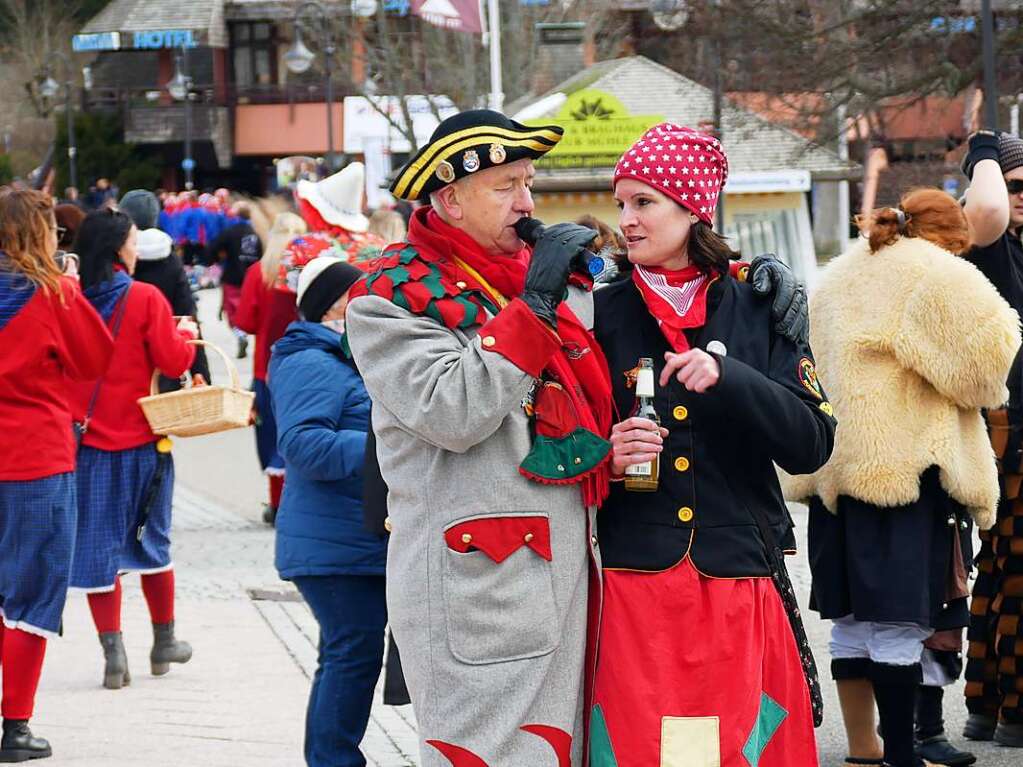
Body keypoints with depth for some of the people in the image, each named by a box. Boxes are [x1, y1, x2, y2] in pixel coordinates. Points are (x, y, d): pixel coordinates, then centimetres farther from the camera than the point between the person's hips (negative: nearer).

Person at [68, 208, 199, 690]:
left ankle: (113, 652, 0)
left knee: (98, 550, 5)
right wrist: (186, 334, 9)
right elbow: (174, 362, -10)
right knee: (151, 542, 15)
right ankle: (164, 642, 26)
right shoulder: (145, 299, -12)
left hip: (85, 439, 2)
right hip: (140, 442, -1)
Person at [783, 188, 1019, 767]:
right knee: (902, 619, -6)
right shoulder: (936, 274, -6)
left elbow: (811, 373, 25)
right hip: (908, 468, -8)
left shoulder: (839, 278, 20)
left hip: (838, 467, 8)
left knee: (852, 620, 9)